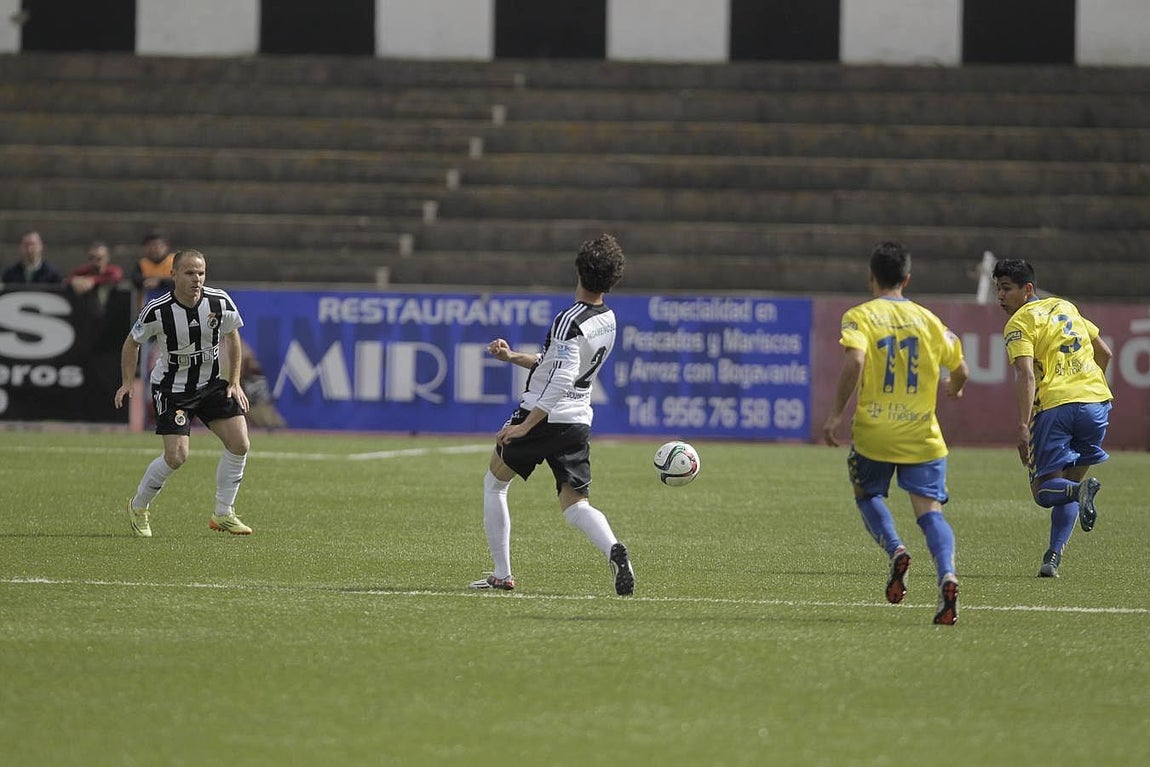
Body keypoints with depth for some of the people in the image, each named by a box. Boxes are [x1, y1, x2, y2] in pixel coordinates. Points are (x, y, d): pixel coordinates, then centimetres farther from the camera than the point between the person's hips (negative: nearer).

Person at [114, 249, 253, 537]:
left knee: (239, 443, -9)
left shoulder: (220, 303, -12)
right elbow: (132, 342, -2)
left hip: (212, 383, 4)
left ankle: (223, 514, 7)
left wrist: (234, 383, 3)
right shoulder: (157, 310, -20)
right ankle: (139, 507, 10)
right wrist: (127, 383, -7)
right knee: (176, 456, -15)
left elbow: (232, 337, 7)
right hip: (171, 388, -4)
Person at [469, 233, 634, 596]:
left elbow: (561, 380, -28)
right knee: (575, 505, 4)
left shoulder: (569, 321, -19)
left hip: (543, 416, -7)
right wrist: (513, 356, 18)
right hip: (578, 422, 7)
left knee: (494, 483, 16)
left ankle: (501, 575, 15)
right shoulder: (608, 321, 8)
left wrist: (525, 425, -27)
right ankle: (613, 549, -28)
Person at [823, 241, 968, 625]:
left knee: (868, 496, 21)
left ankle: (895, 549, -5)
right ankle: (946, 575, -27)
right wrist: (954, 387, 39)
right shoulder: (928, 319, 8)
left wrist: (836, 413, -14)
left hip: (874, 432, -2)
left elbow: (854, 361, -20)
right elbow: (961, 369, 15)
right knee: (929, 508, -2)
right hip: (922, 434, 2)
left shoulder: (860, 316, -3)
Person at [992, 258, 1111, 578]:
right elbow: (1104, 353, 27)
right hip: (1097, 400, 6)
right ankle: (1054, 555, 4)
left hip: (1055, 407, -6)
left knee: (1044, 489, 1)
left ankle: (1080, 490, -32)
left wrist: (1023, 424, -19)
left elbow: (1026, 375, -14)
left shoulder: (1018, 323, 0)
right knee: (1069, 483, 17)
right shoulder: (1065, 307, 21)